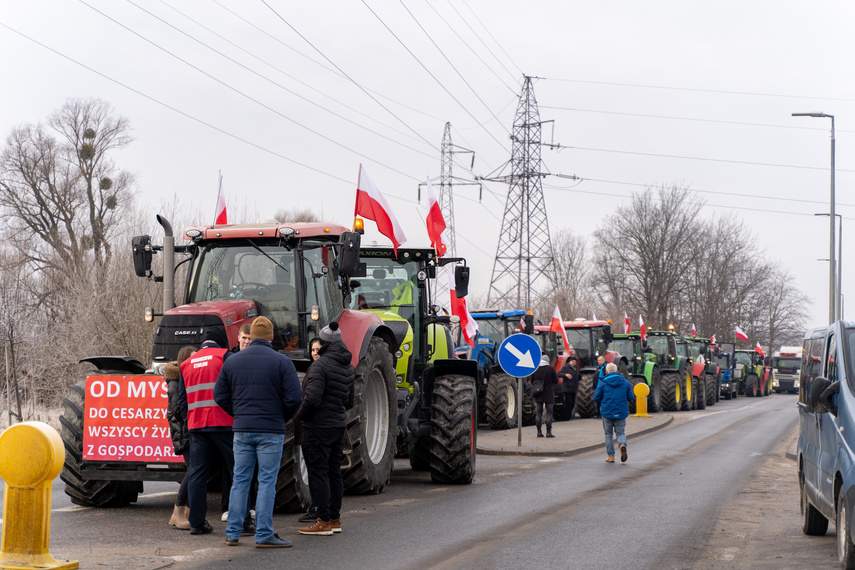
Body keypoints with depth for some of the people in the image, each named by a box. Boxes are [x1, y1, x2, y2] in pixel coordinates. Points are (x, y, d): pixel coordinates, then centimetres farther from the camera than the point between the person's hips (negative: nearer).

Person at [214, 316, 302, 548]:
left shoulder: (232, 361, 7)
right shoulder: (281, 361, -5)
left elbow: (220, 395, 7)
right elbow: (293, 398, -9)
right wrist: (283, 418, 9)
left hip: (242, 431, 4)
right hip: (271, 431, -4)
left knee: (240, 481, 10)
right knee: (267, 482, -1)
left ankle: (232, 533, 12)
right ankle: (264, 535, -2)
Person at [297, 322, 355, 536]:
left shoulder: (320, 365, -16)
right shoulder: (348, 367, 12)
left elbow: (312, 398, -22)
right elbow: (349, 401, 19)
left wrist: (301, 416, -7)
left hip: (320, 426, -9)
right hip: (339, 424, 9)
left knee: (318, 472, -5)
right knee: (334, 472, 13)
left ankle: (324, 522, -5)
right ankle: (335, 519, 17)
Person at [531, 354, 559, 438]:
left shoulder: (535, 369, -1)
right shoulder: (551, 369, -9)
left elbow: (532, 381, 6)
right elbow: (556, 381, -4)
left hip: (538, 394, 3)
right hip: (549, 394, -3)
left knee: (539, 413, 9)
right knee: (549, 413, 2)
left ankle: (539, 432, 6)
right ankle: (548, 432, -3)